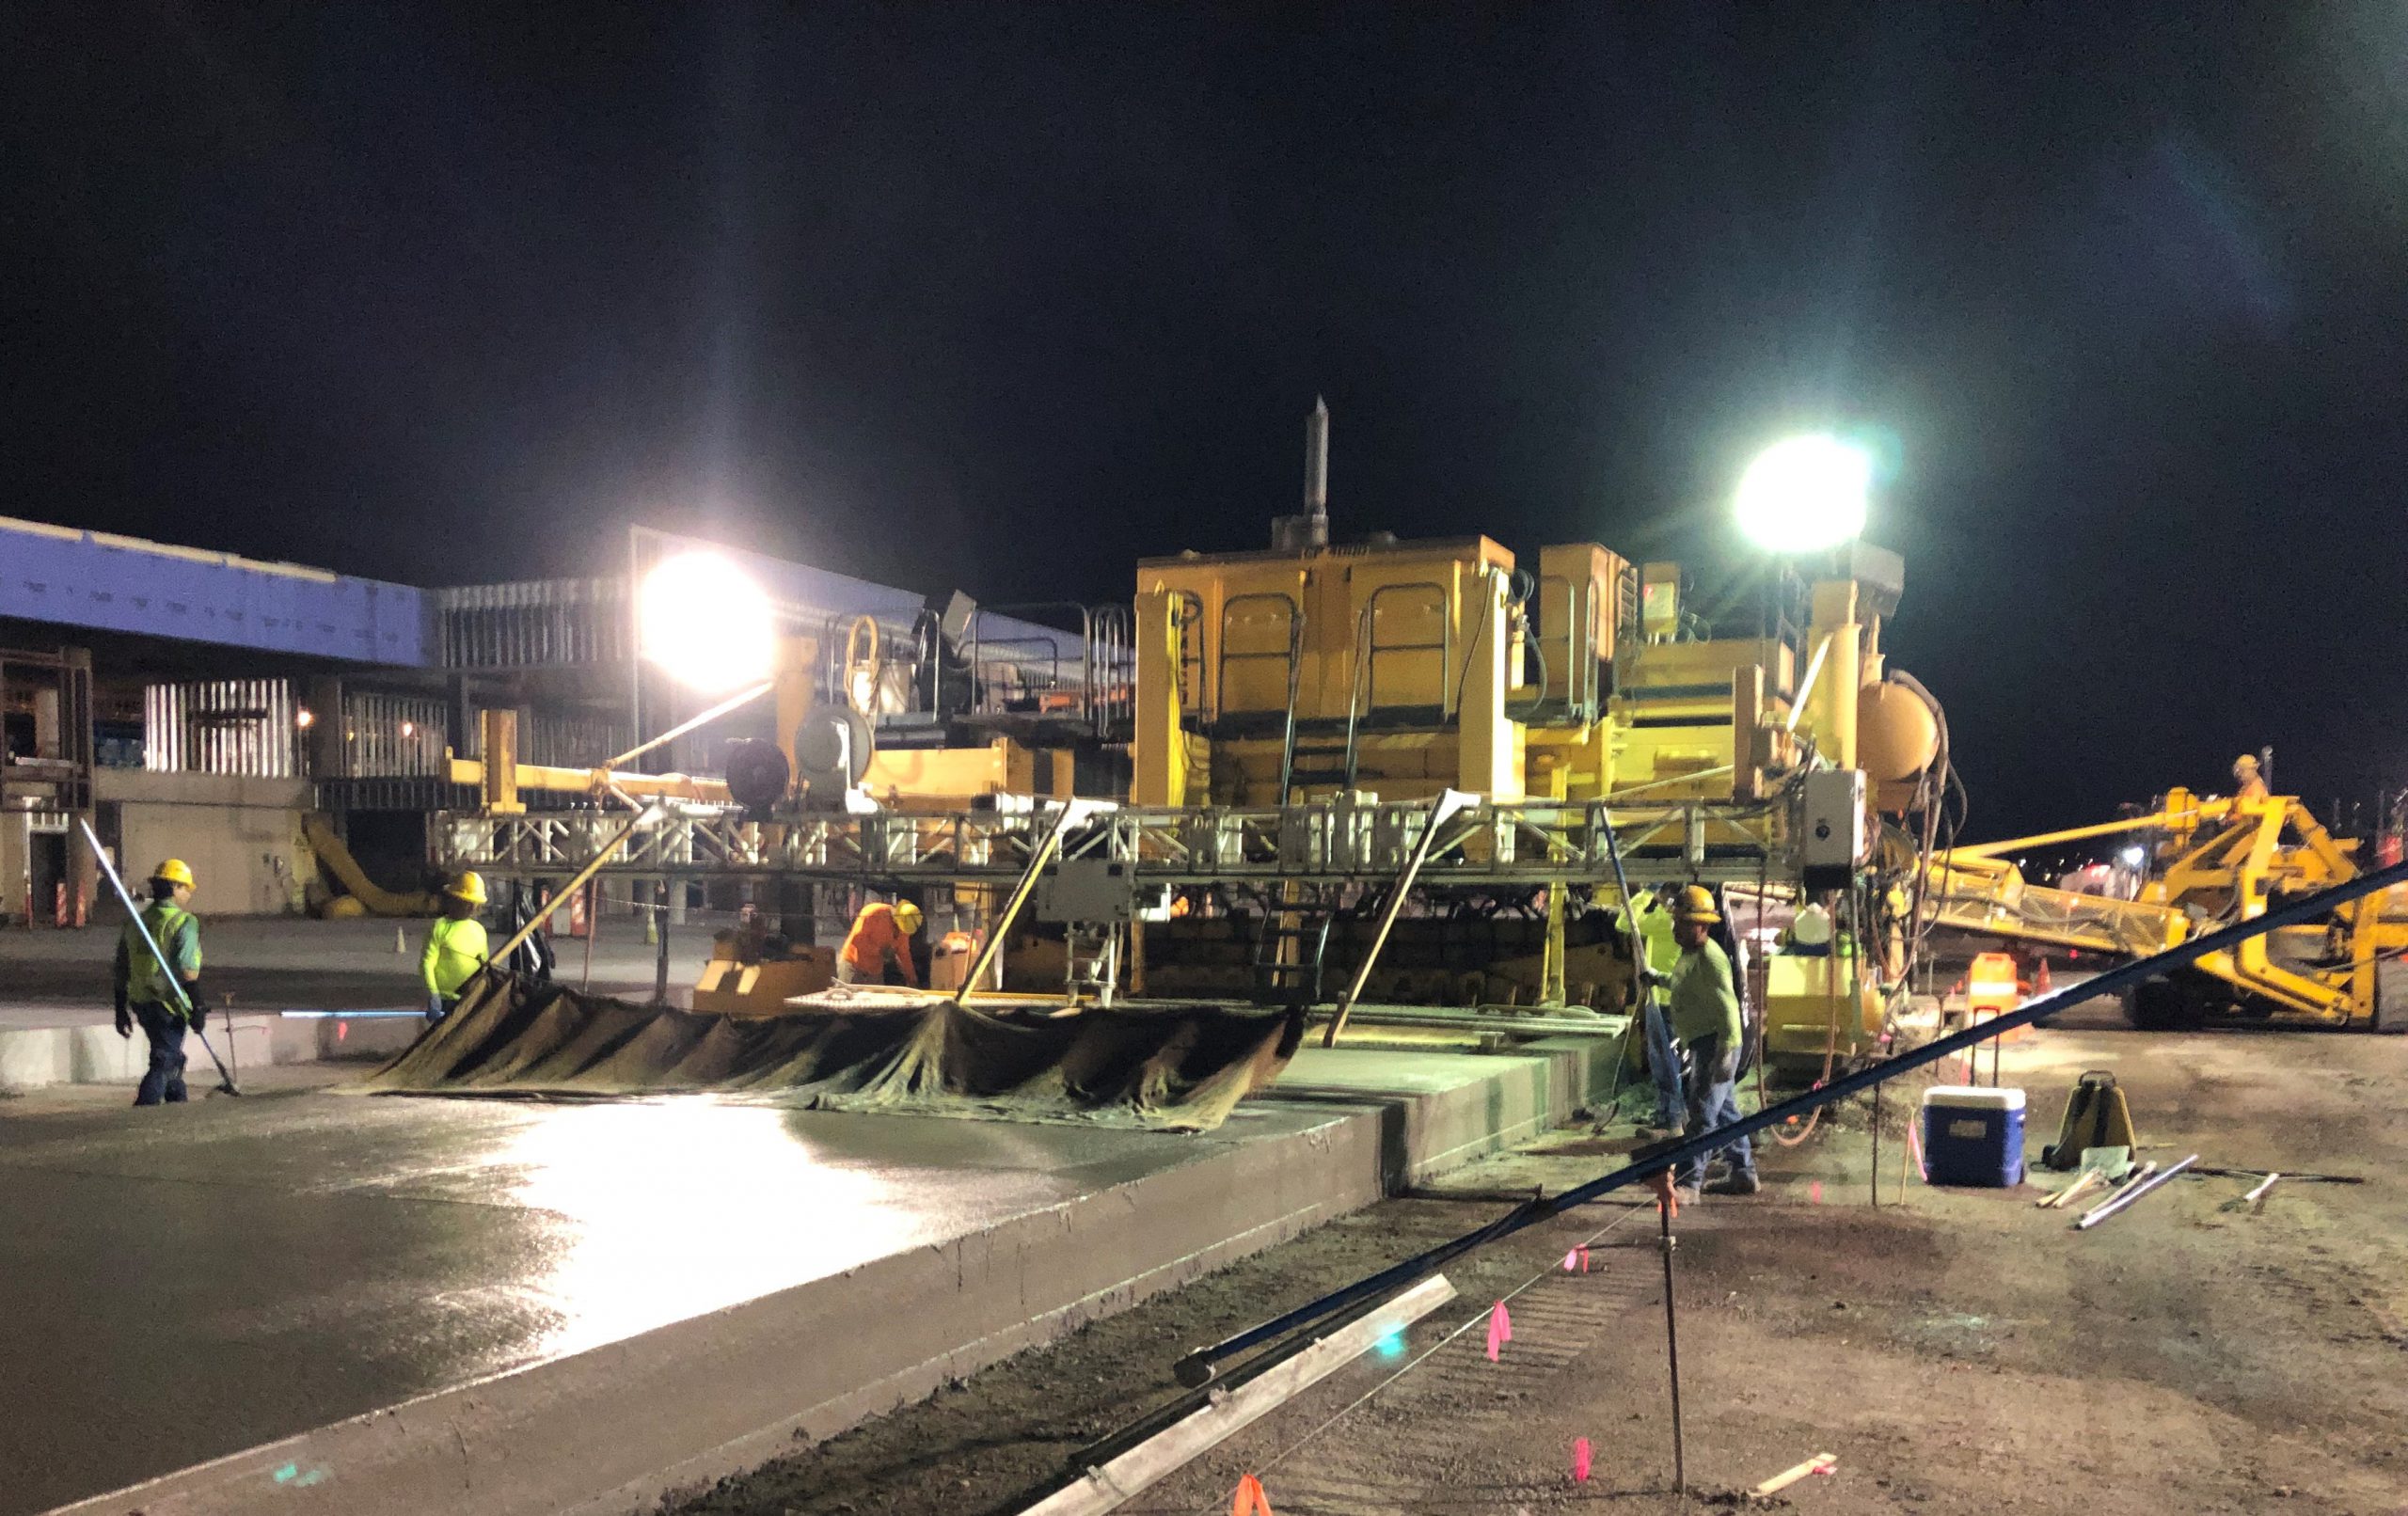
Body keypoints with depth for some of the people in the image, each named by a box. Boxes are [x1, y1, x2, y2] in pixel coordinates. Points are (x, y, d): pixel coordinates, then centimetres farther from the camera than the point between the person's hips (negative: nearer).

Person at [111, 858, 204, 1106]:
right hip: (169, 1004, -8)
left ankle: (178, 1101, 34)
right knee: (164, 1062, -3)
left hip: (140, 1002, 8)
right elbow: (187, 971, -20)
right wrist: (198, 1008, -17)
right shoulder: (184, 922, -11)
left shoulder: (136, 921, 11)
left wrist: (121, 1011, 21)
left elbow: (121, 972, 15)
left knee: (172, 1057, 23)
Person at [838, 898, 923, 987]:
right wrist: (880, 951, -23)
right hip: (853, 966, -6)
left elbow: (904, 954, 9)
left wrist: (912, 980, 10)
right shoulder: (875, 913, -19)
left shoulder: (903, 925, 0)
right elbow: (856, 939, -22)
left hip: (875, 972, 6)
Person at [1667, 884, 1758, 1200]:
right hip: (1702, 1044, 11)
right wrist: (1687, 1045, 26)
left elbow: (1727, 1007, -23)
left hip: (1716, 1045, -11)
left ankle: (1688, 1182, -11)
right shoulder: (1689, 955, 15)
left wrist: (1725, 1052, -27)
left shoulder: (1710, 958, -18)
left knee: (1703, 1114, -11)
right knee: (1725, 1111, 16)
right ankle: (1744, 1174, 25)